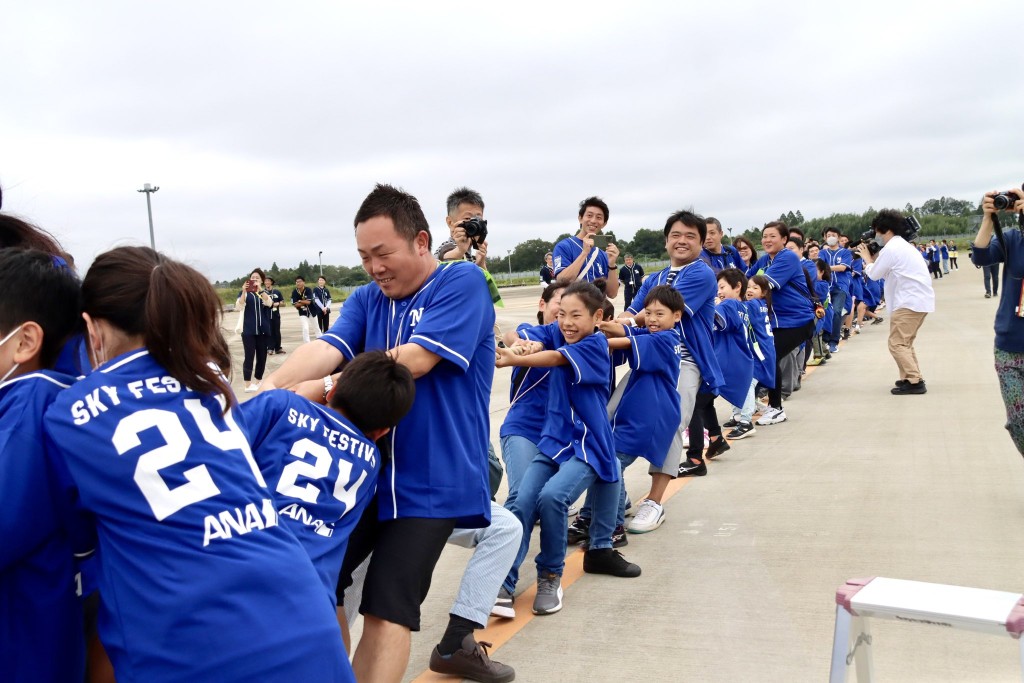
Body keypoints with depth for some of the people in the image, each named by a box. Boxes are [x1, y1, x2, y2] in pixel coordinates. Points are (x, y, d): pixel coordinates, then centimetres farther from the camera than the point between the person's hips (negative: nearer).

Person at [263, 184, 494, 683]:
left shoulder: (462, 282, -10)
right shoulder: (366, 299, 8)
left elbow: (414, 360, -22)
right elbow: (327, 348, -10)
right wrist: (273, 388, -31)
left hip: (430, 482, -6)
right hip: (363, 470, 7)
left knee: (386, 612, -8)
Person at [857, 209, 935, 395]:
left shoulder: (890, 248, -13)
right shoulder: (902, 245, 19)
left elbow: (874, 274, -5)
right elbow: (887, 272, 22)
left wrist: (867, 258, 11)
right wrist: (875, 258, 17)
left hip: (910, 301, -11)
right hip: (920, 299, 11)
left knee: (897, 343, -8)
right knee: (905, 342, 19)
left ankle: (914, 382, -12)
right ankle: (913, 377, 20)